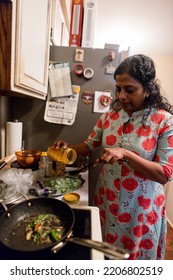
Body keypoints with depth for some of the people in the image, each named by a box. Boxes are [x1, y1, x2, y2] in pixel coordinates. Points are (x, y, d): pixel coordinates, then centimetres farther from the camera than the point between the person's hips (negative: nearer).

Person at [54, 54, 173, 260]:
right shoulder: (109, 116, -2)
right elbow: (89, 145, 6)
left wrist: (125, 154, -29)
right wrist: (68, 149, -14)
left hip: (141, 206, -3)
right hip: (107, 199, 4)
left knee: (136, 254, 22)